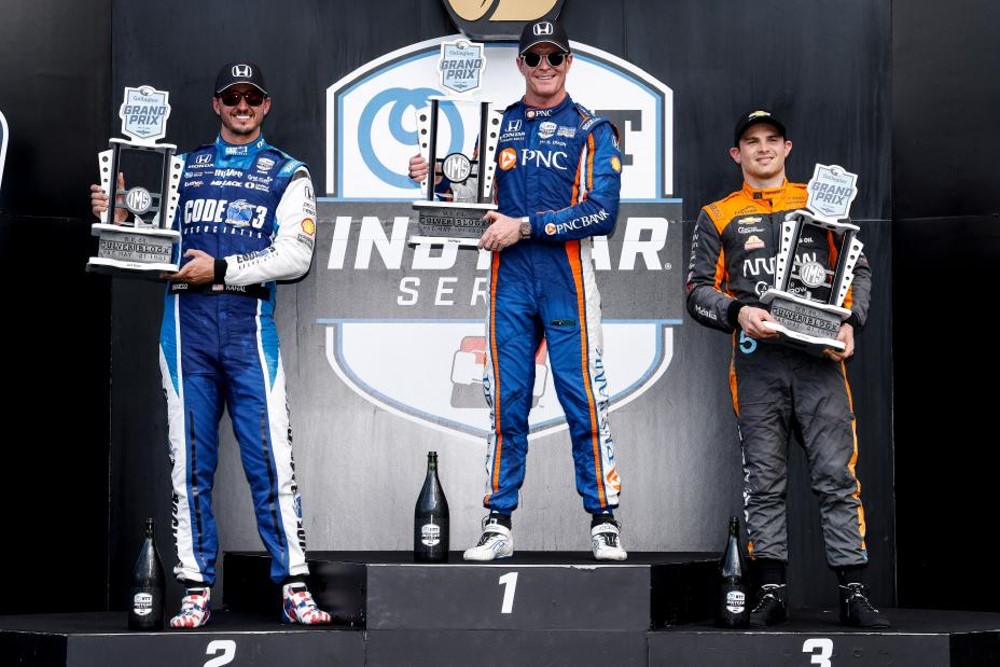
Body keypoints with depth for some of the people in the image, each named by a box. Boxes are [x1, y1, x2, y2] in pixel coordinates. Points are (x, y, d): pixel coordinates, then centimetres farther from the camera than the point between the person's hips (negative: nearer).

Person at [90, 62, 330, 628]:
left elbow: (295, 257, -2)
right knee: (190, 460, 2)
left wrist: (220, 269, -8)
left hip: (250, 322, -2)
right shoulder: (183, 167, 19)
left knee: (271, 456, -7)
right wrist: (116, 218, -1)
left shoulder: (288, 174, 10)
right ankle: (197, 590, 8)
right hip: (186, 323, 2)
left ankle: (294, 587, -2)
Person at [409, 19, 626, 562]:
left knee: (585, 399, -3)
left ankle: (603, 521, 6)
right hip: (509, 278, 3)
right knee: (506, 402, 4)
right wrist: (434, 179, -2)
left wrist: (525, 226, -13)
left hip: (568, 278, -3)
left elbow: (601, 212, -10)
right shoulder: (496, 124, 13)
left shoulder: (592, 130, 2)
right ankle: (498, 525, 9)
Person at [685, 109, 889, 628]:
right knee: (764, 480, 2)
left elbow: (858, 270, 15)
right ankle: (770, 593, 8)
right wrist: (738, 313, -12)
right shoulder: (718, 217, 14)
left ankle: (854, 593, -4)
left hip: (820, 357, 0)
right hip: (757, 361, 0)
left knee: (837, 475, -6)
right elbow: (698, 291, 8)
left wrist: (849, 322, -2)